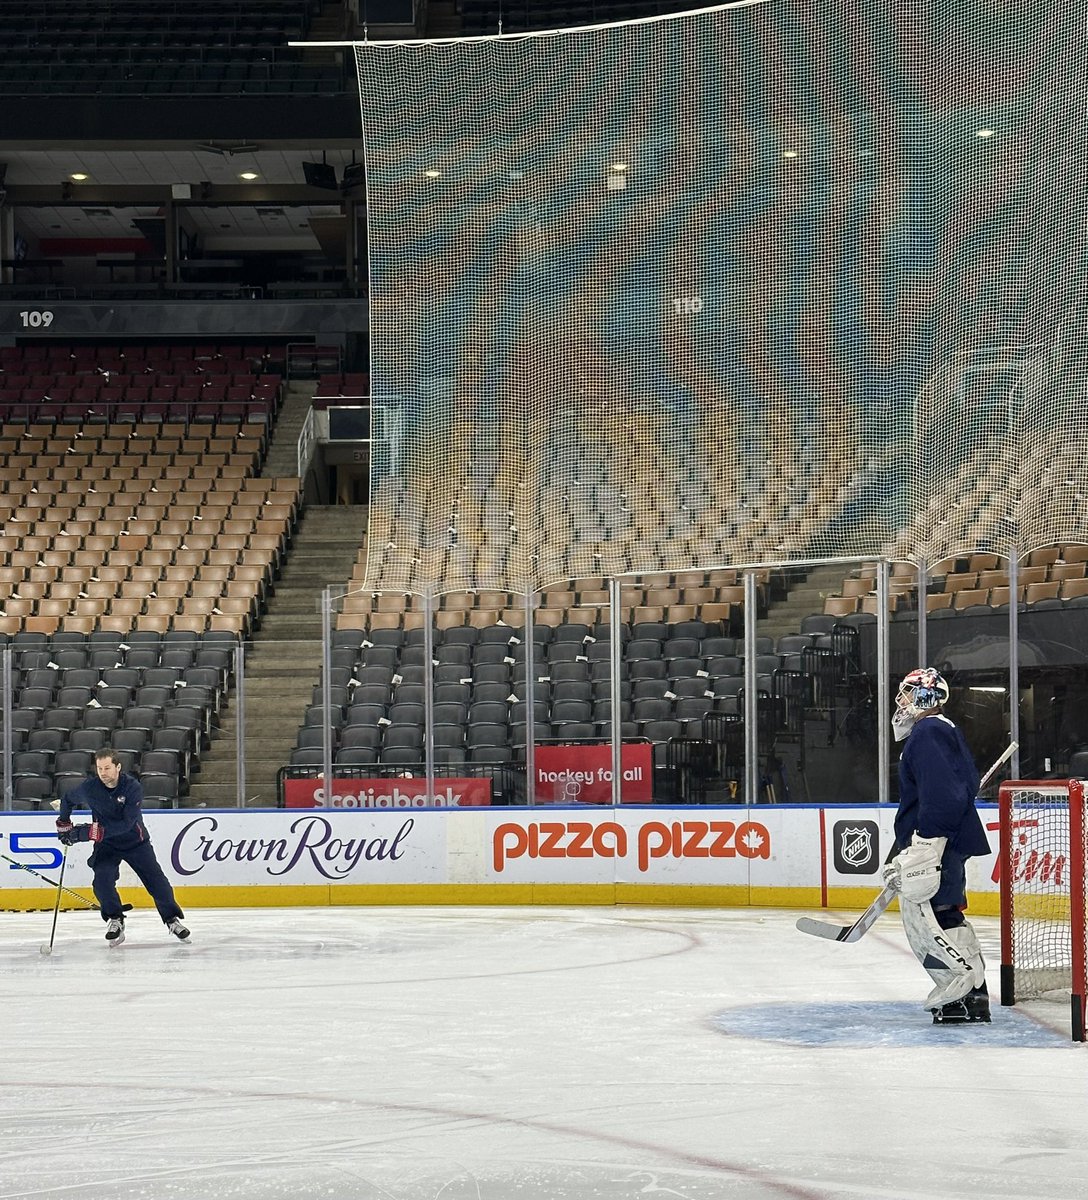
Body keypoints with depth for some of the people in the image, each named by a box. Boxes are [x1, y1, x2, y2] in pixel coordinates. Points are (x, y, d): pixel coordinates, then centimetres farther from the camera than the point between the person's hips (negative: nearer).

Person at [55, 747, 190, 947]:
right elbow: (67, 799, 8)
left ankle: (172, 920, 15)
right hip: (106, 845, 1)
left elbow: (126, 824, -30)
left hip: (135, 842, -1)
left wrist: (94, 831, -34)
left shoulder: (133, 787, -24)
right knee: (102, 880, -21)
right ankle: (115, 920, -2)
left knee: (156, 881, -3)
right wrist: (64, 824, 5)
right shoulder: (88, 788, -15)